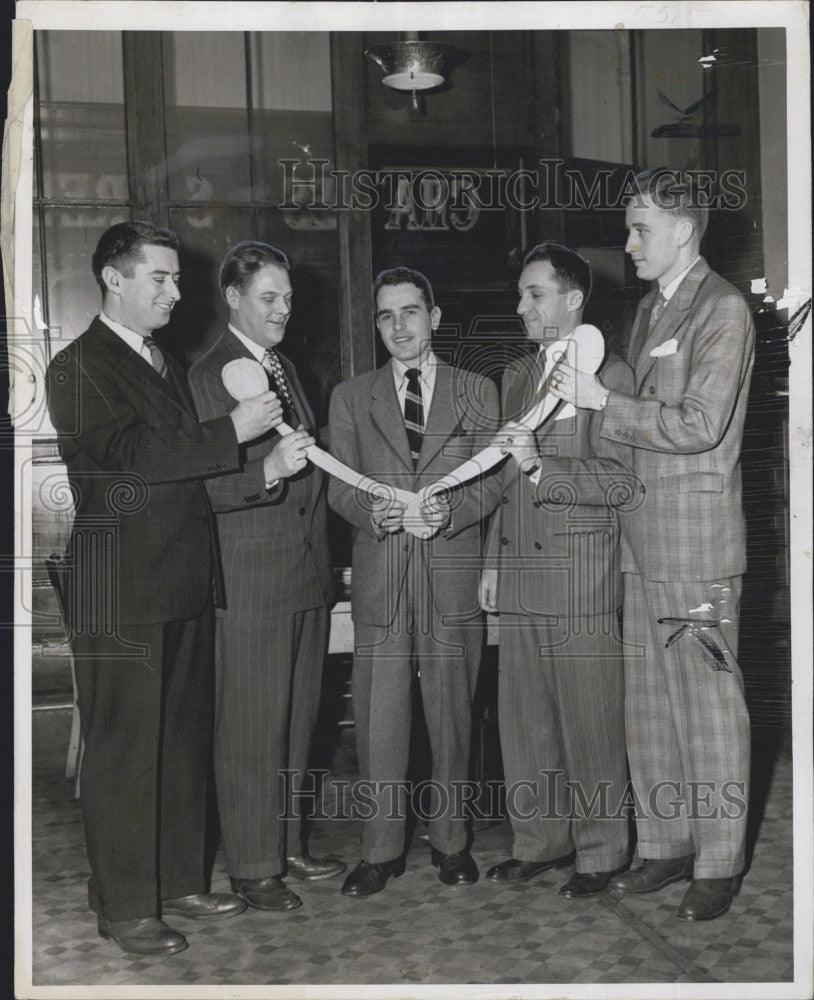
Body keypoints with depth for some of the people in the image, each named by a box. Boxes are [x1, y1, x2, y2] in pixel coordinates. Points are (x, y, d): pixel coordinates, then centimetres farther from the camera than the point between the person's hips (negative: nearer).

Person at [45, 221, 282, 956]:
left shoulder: (166, 364, 19)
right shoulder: (78, 368, -7)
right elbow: (134, 452, -19)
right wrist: (233, 432, -18)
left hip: (185, 585, 8)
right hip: (120, 592, -8)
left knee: (184, 740, 13)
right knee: (124, 750, 1)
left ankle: (180, 881, 27)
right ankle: (125, 907, 14)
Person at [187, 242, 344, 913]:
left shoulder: (286, 368, 16)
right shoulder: (206, 377, -9)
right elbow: (200, 488, -16)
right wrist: (268, 472, -32)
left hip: (308, 573, 8)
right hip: (251, 580, -8)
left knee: (298, 720, 15)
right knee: (251, 725, 0)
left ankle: (289, 845, 29)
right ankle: (253, 865, 14)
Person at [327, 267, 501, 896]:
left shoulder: (477, 392, 10)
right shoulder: (351, 398, 12)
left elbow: (492, 482, 6)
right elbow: (339, 486, 8)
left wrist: (451, 510, -14)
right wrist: (371, 511, -13)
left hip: (453, 570, 0)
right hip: (380, 575, 1)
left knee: (452, 714, 6)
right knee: (378, 718, 1)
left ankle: (450, 839, 22)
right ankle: (382, 850, 15)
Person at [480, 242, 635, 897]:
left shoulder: (609, 376, -4)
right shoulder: (517, 378, 18)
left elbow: (618, 482, -11)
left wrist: (541, 466, -22)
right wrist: (493, 562, 19)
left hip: (579, 575, -7)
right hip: (520, 573, 7)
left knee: (590, 721, 0)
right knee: (523, 716, 10)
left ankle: (601, 851, 15)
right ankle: (540, 841, 24)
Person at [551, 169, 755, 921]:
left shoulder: (722, 309, -8)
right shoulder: (649, 308, 18)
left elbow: (700, 426, -17)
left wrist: (603, 401, -14)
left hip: (698, 536, -8)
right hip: (644, 539, 8)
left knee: (708, 702, 0)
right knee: (649, 701, 12)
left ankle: (719, 865, 14)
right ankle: (666, 845, 25)